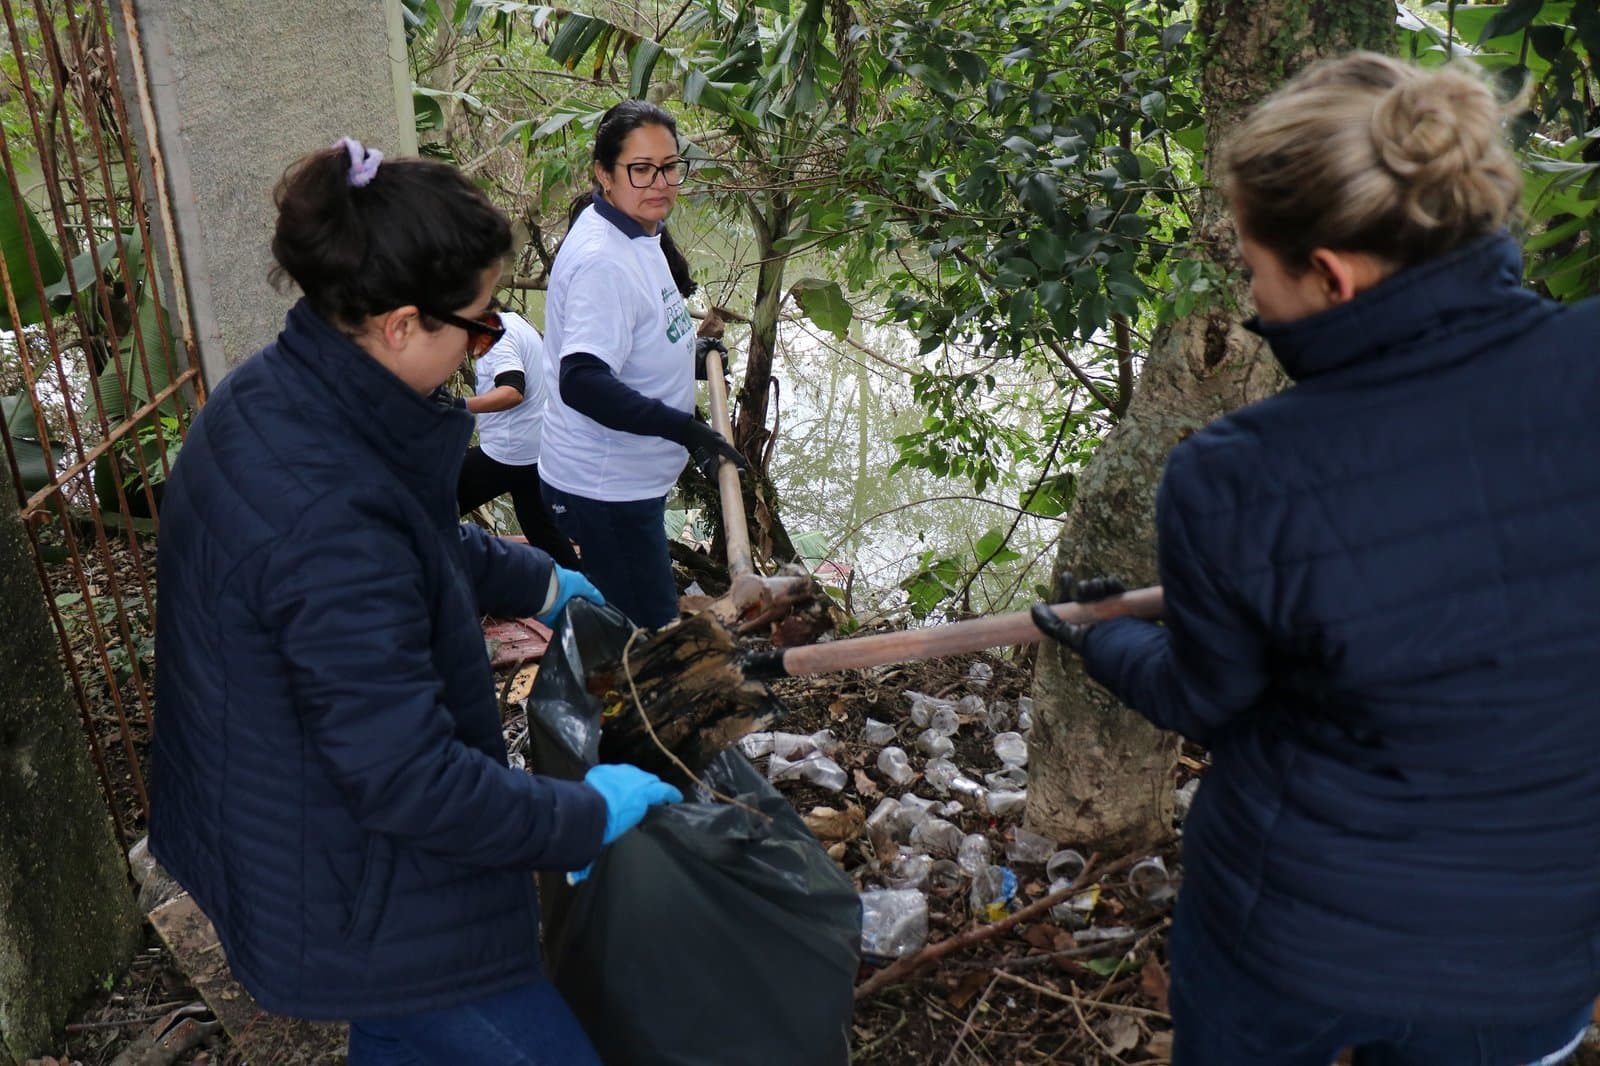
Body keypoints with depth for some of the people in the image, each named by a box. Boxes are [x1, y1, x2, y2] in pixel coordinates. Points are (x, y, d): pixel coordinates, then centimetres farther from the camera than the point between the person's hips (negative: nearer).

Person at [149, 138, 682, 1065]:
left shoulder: (274, 390, -6)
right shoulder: (328, 519, -37)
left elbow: (422, 537, 13)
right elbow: (409, 779, -32)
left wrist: (535, 581, 17)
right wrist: (589, 813, -20)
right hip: (352, 897, -10)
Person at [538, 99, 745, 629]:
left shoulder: (643, 236, 6)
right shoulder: (602, 259, -27)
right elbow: (582, 382, -35)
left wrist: (688, 353, 11)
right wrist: (684, 428, -37)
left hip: (627, 479, 10)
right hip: (604, 487, -10)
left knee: (645, 619, 24)